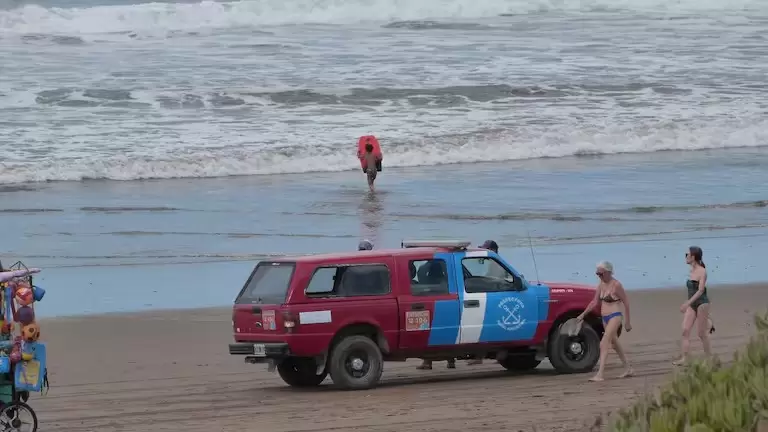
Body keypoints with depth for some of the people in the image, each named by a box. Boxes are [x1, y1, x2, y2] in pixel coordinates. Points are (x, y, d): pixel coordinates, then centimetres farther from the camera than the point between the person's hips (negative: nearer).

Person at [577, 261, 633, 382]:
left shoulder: (616, 285, -15)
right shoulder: (601, 284, 6)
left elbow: (626, 302, -10)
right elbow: (595, 301, 14)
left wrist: (627, 322, -8)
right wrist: (583, 314, 10)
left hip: (615, 317, -9)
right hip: (605, 318, 9)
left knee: (604, 344, -17)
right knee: (615, 344, 19)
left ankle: (599, 375, -23)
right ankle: (628, 369, 33)